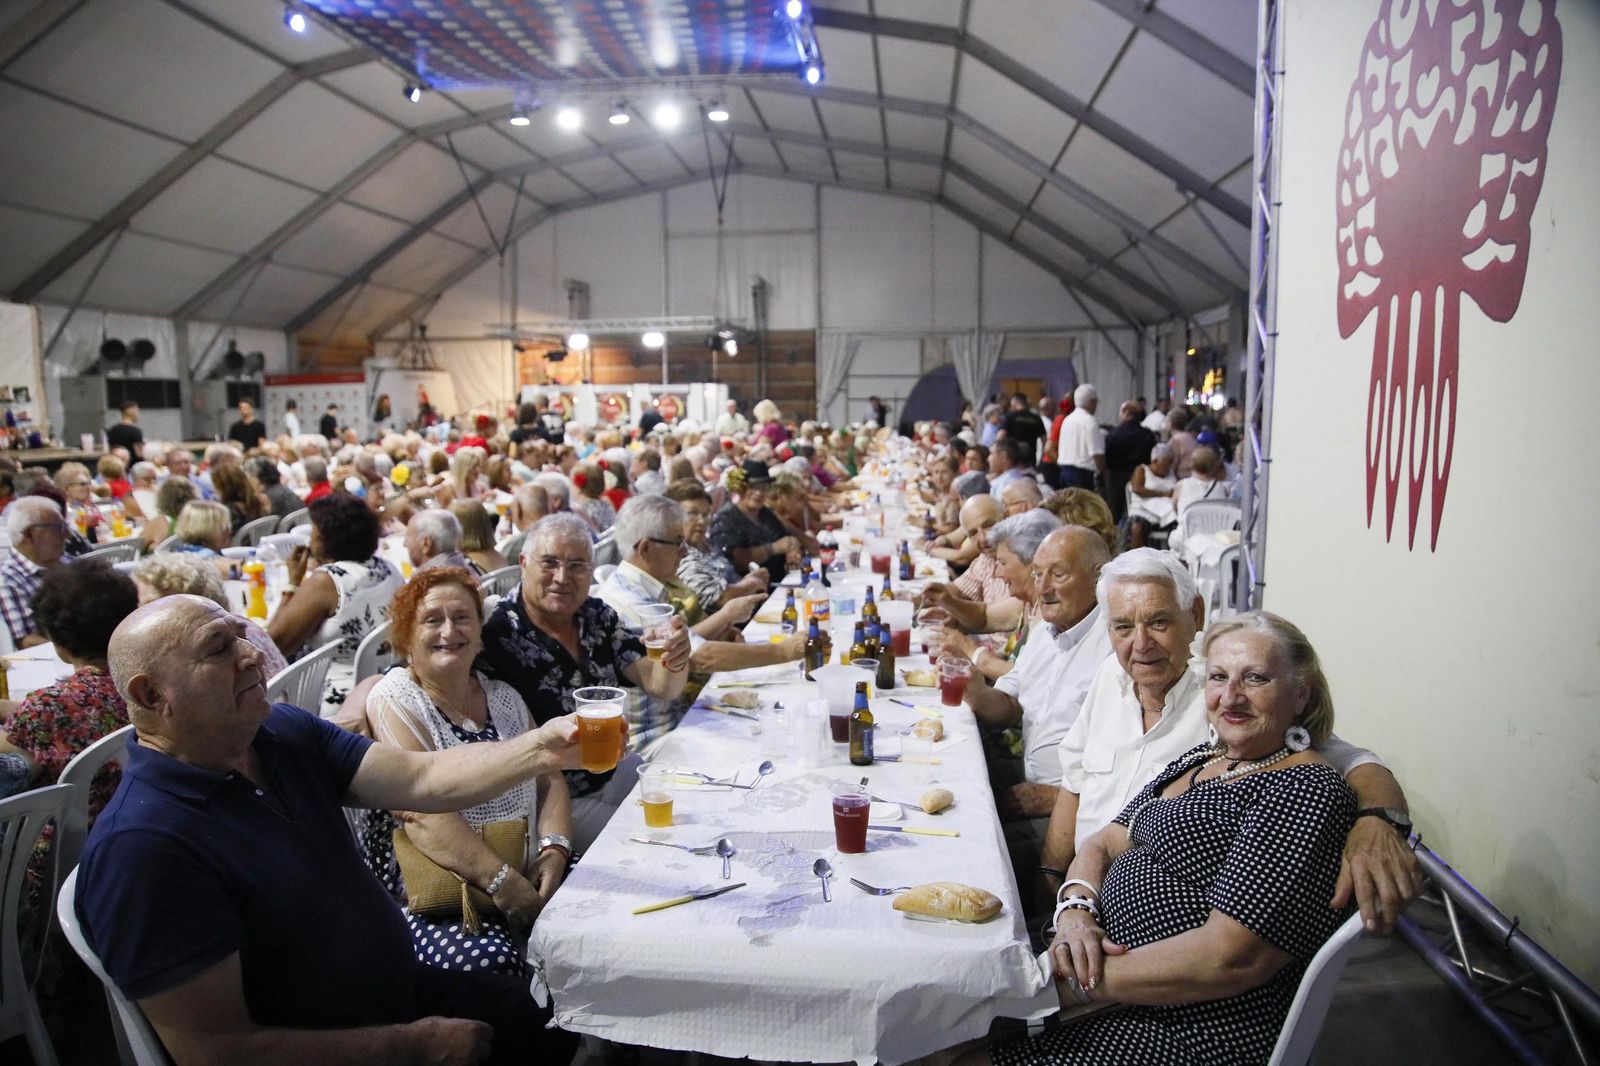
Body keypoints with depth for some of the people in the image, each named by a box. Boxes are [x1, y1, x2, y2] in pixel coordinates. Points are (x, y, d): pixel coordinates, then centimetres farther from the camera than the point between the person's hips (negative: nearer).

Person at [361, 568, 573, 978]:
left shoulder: (503, 697, 15)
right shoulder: (395, 699, -4)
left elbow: (549, 780, 11)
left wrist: (554, 850, -9)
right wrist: (501, 881, -23)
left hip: (525, 877, 6)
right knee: (491, 960, -33)